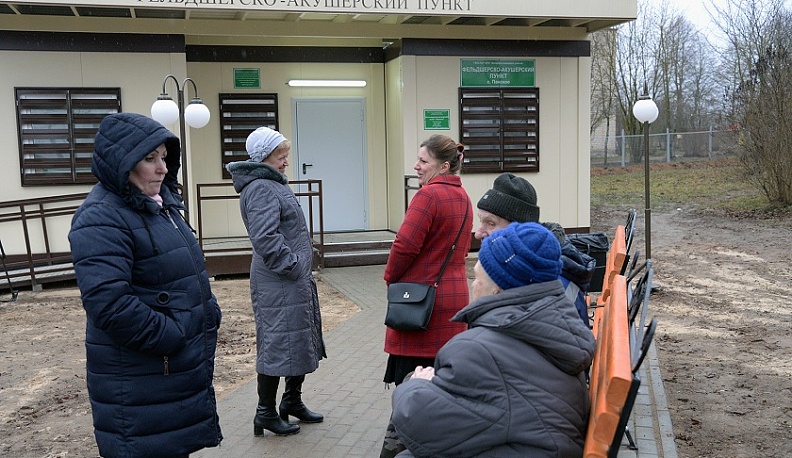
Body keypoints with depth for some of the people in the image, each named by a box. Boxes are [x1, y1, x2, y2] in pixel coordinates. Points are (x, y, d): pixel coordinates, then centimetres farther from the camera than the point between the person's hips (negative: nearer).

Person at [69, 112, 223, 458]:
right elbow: (108, 303, -28)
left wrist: (209, 315, 9)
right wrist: (172, 338, -21)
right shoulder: (102, 218, -18)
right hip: (139, 382, -9)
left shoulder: (160, 204, 11)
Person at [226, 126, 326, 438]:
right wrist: (292, 265, -19)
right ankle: (266, 414, 12)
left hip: (295, 280, 10)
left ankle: (292, 400, 33)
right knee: (278, 343, -2)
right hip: (277, 284, -10)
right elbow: (266, 239, -26)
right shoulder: (260, 189, -16)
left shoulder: (274, 184, 16)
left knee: (301, 339, 18)